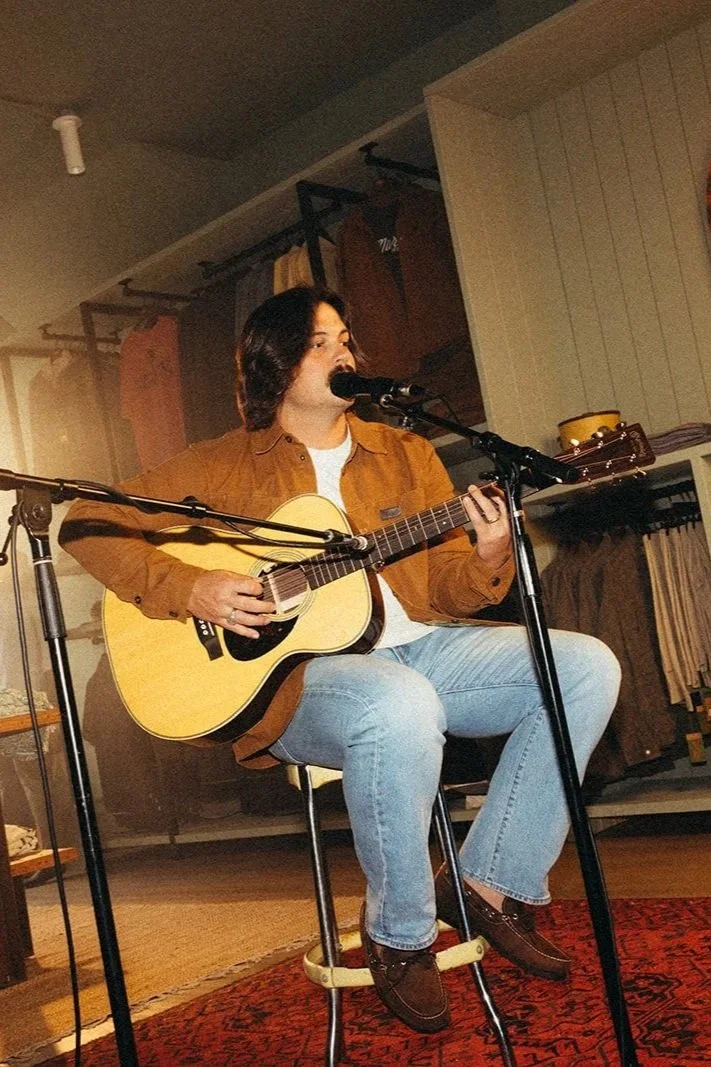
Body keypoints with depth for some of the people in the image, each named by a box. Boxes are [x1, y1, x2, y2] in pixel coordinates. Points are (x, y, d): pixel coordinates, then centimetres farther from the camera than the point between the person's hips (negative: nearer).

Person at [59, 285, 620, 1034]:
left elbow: (449, 586, 11)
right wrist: (189, 590, -13)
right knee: (400, 706, -39)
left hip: (419, 647, 5)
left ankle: (493, 887, -3)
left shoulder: (406, 455, 15)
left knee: (586, 665, -13)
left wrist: (488, 559, -13)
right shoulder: (225, 466, 5)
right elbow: (87, 522, 1)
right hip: (295, 671, -5)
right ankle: (399, 935, -12)